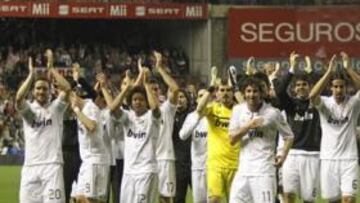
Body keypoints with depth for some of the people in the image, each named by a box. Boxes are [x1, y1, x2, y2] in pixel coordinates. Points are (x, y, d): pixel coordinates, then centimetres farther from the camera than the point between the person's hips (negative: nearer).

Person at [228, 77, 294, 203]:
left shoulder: (273, 113, -6)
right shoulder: (238, 110, 4)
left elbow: (289, 136, 5)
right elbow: (232, 139, 0)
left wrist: (283, 155, -10)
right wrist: (249, 125, -14)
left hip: (264, 170, -4)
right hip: (244, 169, 4)